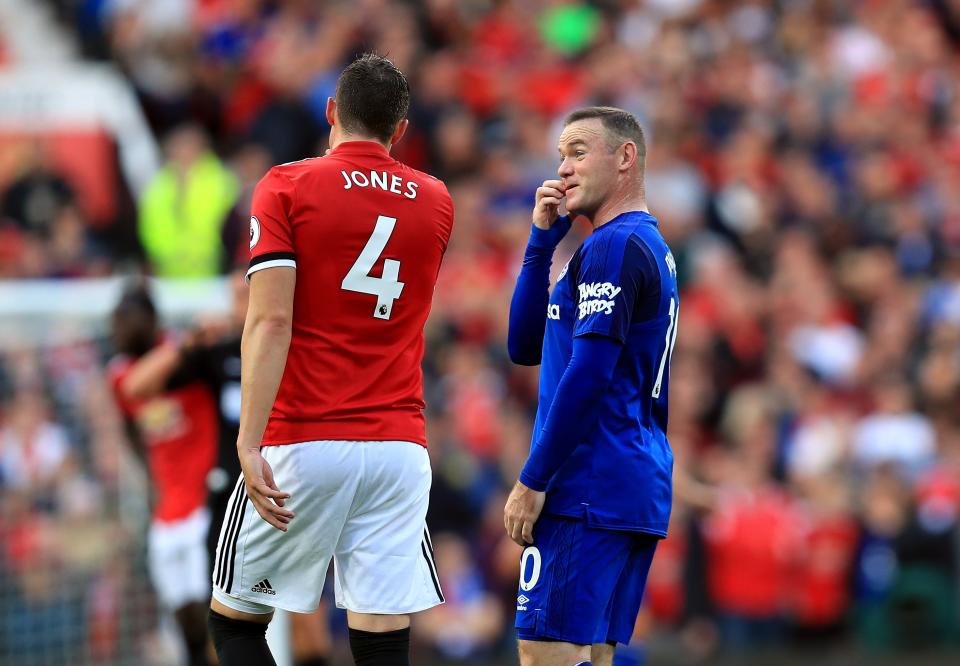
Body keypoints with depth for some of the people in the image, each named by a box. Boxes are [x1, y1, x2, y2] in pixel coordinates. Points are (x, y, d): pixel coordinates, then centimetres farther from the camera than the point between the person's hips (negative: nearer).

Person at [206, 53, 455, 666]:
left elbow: (270, 322, -12)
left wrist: (249, 445, -16)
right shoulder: (436, 202, 12)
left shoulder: (287, 188, -1)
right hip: (401, 447, 3)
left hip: (303, 442, -3)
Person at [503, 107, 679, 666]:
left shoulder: (615, 246, -10)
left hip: (589, 489, -10)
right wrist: (543, 239, 13)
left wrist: (533, 481, -17)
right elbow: (525, 347, 22)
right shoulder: (651, 248, 21)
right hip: (639, 489, 10)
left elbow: (588, 374, -19)